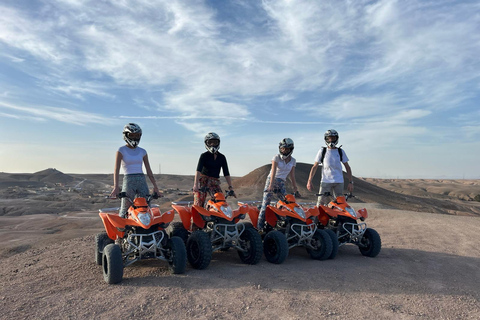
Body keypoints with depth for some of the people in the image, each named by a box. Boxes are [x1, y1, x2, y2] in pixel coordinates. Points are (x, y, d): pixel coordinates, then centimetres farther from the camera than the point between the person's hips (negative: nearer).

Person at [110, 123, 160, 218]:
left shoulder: (142, 152, 12)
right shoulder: (121, 151, 2)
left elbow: (149, 171, 11)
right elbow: (116, 170, -8)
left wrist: (155, 186, 4)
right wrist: (115, 187, -21)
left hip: (142, 181, 3)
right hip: (128, 181, -3)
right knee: (125, 211, -2)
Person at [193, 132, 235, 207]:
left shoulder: (222, 157, 10)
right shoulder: (204, 156, -2)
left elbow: (226, 173, 7)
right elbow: (198, 170, -15)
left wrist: (230, 187, -2)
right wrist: (195, 184, -29)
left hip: (215, 182, 4)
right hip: (203, 180, -4)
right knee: (198, 205, -15)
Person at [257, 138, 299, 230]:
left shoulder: (293, 161, 7)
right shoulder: (276, 158, -5)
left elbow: (292, 176, 11)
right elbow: (273, 172, -17)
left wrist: (296, 190, 7)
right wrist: (271, 185, -30)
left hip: (281, 183, 4)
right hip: (271, 180, -4)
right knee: (266, 203, -10)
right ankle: (260, 226, -7)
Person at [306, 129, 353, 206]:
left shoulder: (340, 151, 9)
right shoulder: (322, 151, 6)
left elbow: (347, 167, 12)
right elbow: (315, 167, 6)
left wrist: (350, 182, 4)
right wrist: (309, 181, -1)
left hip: (339, 182, 2)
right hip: (325, 181, -1)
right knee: (321, 204, -8)